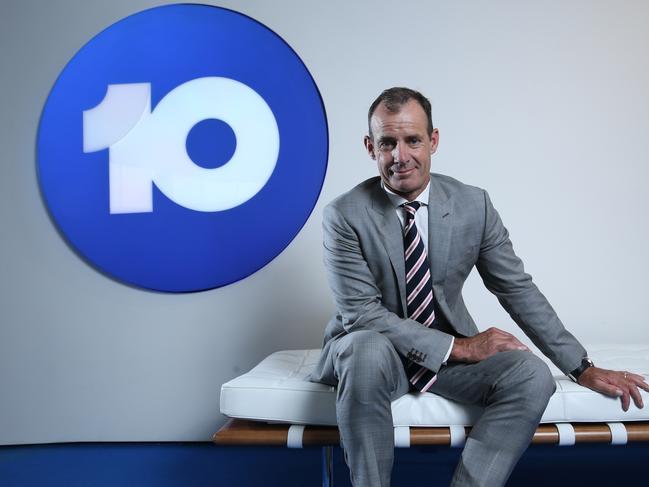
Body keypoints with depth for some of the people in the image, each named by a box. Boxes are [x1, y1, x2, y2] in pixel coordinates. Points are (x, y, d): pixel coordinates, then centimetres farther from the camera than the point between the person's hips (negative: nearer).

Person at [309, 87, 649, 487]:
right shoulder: (344, 216, -15)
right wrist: (458, 347, -21)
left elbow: (518, 290, 1)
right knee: (367, 350, -37)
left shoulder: (474, 205, -5)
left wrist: (582, 368, 0)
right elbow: (361, 312, -18)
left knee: (533, 376, -21)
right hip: (372, 350, -3)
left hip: (451, 350, 3)